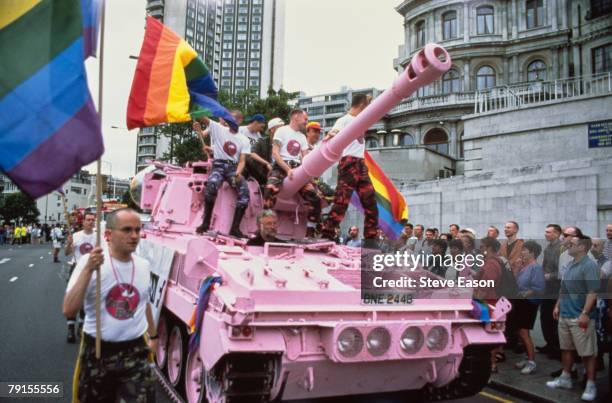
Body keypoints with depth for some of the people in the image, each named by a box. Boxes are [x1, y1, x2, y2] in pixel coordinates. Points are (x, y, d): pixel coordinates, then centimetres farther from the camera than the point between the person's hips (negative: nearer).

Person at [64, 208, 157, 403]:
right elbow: (69, 310, -19)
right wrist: (88, 270, -27)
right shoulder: (89, 261, -11)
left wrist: (153, 336, 24)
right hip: (97, 352, -2)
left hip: (135, 351, 3)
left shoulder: (143, 265, 3)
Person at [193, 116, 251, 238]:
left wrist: (238, 173, -19)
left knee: (245, 191, -26)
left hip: (234, 168, 2)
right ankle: (205, 223, -24)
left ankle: (235, 228, -23)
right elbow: (202, 117, -3)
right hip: (218, 165, -2)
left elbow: (242, 161, 1)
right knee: (211, 185, -35)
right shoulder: (218, 128, 8)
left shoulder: (244, 140, 10)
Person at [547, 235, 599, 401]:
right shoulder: (570, 265, 12)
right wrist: (558, 306, 19)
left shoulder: (589, 265, -15)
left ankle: (591, 385, 10)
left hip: (580, 317, -9)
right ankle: (565, 378, 29)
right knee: (566, 349, 17)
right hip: (564, 315, 9)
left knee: (587, 353, 1)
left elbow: (593, 292, -20)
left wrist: (585, 313, -24)